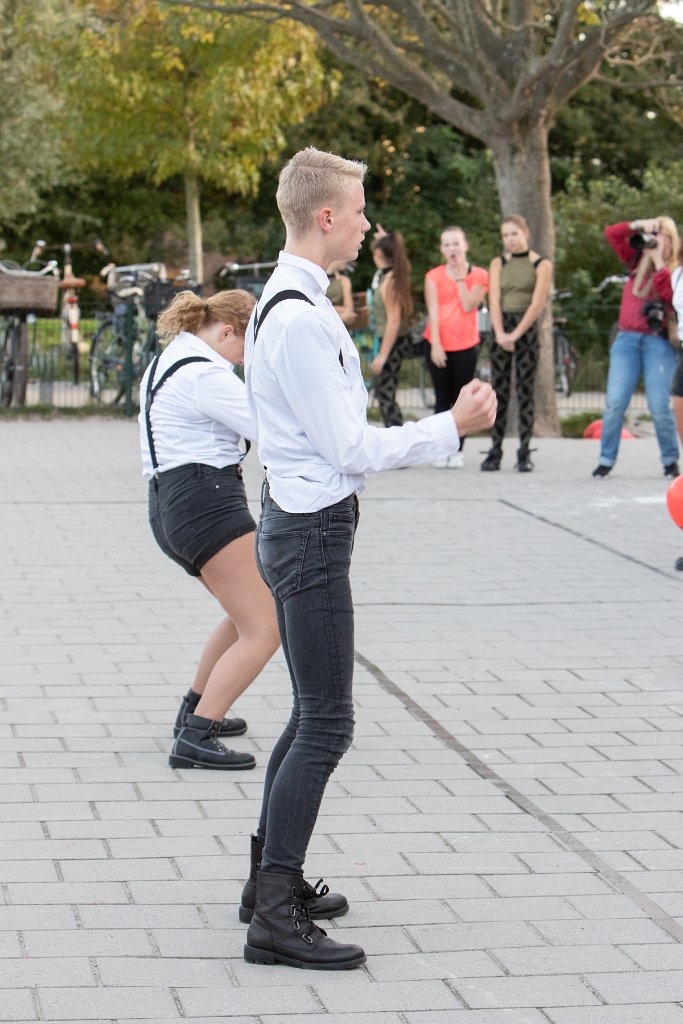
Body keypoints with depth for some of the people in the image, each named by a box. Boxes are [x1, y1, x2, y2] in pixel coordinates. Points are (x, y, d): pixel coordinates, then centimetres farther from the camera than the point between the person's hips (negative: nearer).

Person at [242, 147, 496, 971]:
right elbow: (350, 449, -20)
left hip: (297, 522, 11)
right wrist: (452, 427, -12)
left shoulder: (282, 305, 12)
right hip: (312, 532, -11)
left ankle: (271, 880, 30)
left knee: (312, 715, 19)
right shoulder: (303, 320, -21)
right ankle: (274, 917, -6)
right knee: (326, 724, -8)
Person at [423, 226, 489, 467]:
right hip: (439, 345, 0)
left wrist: (461, 275, -9)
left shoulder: (478, 275, 4)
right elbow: (433, 312, -2)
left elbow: (468, 305, -10)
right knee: (442, 399, 2)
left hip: (466, 345, 0)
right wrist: (436, 345, -11)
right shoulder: (434, 276, 5)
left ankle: (457, 450, 7)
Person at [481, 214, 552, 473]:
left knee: (525, 391, -4)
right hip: (501, 329, 3)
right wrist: (500, 333, -13)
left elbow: (537, 303, -7)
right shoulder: (498, 263, 11)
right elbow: (494, 299, 1)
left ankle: (524, 453, -2)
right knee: (499, 391, 0)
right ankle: (495, 450, 0)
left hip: (526, 329, -3)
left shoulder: (541, 265, 1)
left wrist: (516, 334, -15)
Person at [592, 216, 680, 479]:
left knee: (659, 406, -9)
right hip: (627, 339, 3)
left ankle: (670, 460, 7)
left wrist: (658, 260, -12)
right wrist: (640, 225, -2)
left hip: (658, 341, -3)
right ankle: (606, 460, 1)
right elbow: (612, 233, 11)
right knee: (615, 403, -5)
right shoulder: (636, 261, 14)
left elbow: (670, 294, -16)